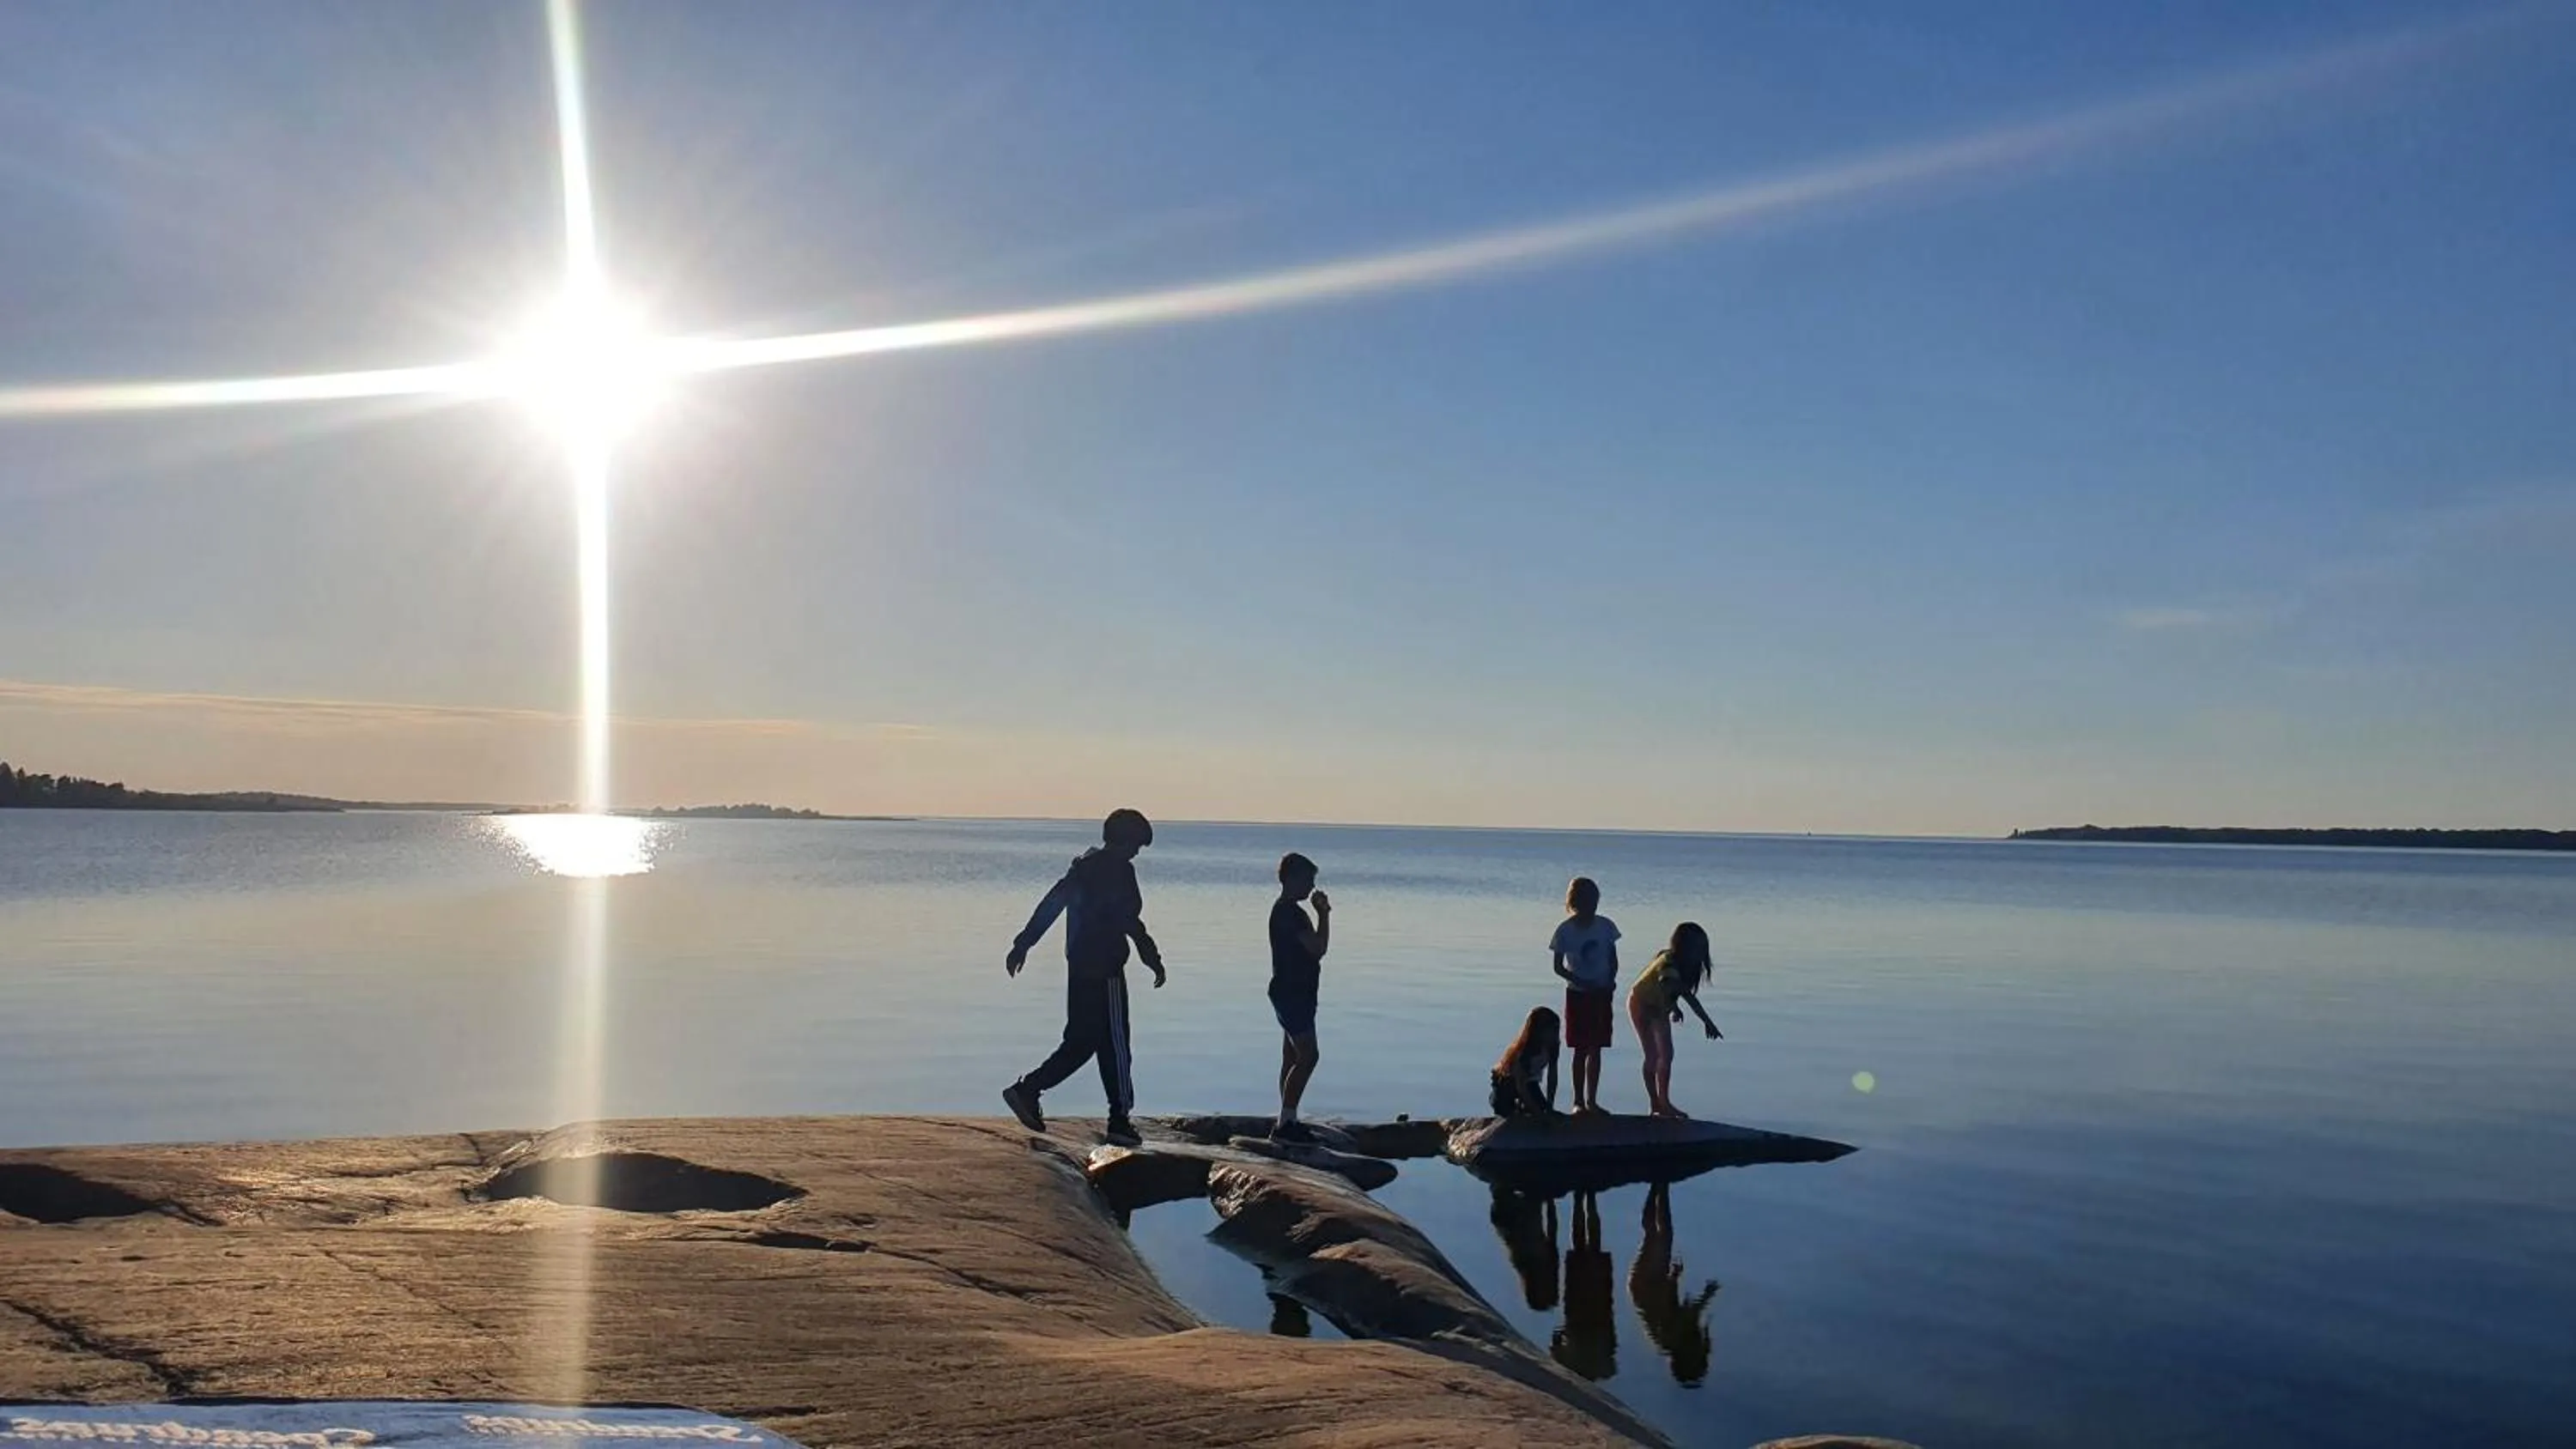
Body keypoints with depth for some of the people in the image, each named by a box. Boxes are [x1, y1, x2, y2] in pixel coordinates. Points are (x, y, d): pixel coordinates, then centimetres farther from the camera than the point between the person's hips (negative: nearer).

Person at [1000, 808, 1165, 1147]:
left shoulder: (1084, 866, 13)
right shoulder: (1119, 871, -12)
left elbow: (1049, 905, 12)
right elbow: (1131, 922, -17)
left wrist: (1023, 945, 14)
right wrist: (1154, 961, -10)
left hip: (1079, 968, 8)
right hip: (1104, 971, -8)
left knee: (1080, 1042, 14)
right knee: (1115, 1044, 0)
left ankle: (1026, 1089, 5)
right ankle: (1120, 1120, 5)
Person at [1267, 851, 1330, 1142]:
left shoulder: (1286, 910, 16)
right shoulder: (1289, 912, -18)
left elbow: (1311, 948, 25)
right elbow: (1318, 947, -23)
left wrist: (1322, 913, 17)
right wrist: (1324, 914, -12)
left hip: (1295, 993, 11)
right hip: (1292, 994, -11)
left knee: (1293, 1058, 12)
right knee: (1307, 1056, -12)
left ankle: (1288, 1121, 16)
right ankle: (1285, 1123, -12)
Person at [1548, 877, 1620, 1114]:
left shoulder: (1605, 925, 0)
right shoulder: (1565, 929, -8)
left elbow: (1613, 959, 7)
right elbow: (1558, 966, -5)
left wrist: (1611, 979, -12)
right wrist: (1580, 982, -17)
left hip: (1601, 994, 3)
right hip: (1577, 994, -3)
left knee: (1596, 1048, 6)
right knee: (1581, 1049, 0)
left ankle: (1591, 1100, 14)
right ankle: (1579, 1101, 7)